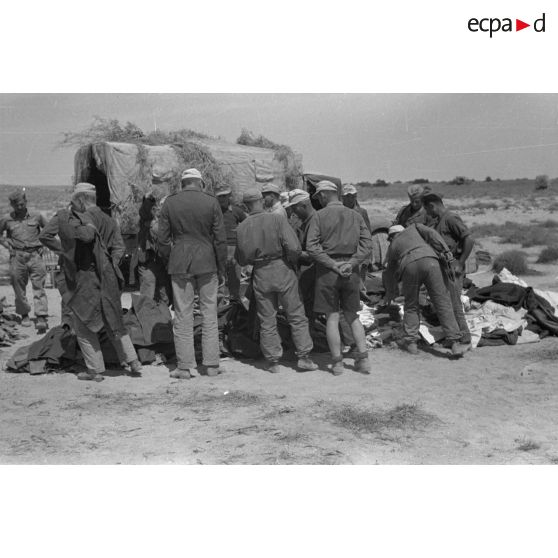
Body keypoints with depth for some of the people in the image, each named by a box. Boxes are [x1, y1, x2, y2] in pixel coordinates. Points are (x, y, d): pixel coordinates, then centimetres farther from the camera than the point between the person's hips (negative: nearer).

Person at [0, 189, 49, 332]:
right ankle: (24, 315, 23)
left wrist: (42, 242, 7)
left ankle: (42, 318, -11)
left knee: (39, 287, -7)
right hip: (17, 256, 1)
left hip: (35, 255, -1)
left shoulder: (36, 216, 5)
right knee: (19, 288, 5)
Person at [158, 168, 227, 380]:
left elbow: (163, 238, 2)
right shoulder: (211, 202, -1)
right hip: (206, 263, 0)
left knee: (183, 315, 5)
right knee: (209, 314, 8)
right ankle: (211, 364, 12)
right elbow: (220, 238, -1)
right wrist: (221, 268, 6)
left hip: (180, 264, 0)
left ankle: (185, 366, 7)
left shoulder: (170, 203, 1)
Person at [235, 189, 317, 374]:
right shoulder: (278, 219, -9)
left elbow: (241, 260, 5)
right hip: (282, 269, -2)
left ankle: (273, 361, 14)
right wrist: (291, 261, 2)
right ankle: (304, 357, 8)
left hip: (260, 275, 2)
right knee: (296, 316, 8)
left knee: (267, 320, 11)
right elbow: (294, 247, -16)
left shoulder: (241, 228, -1)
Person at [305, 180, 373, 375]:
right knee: (353, 316, 16)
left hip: (327, 271, -3)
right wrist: (351, 263, -8)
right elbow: (367, 243, -1)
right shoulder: (355, 215, 9)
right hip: (351, 271, 4)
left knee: (332, 317, 4)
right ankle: (363, 358, 10)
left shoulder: (319, 216, -2)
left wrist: (333, 265, -13)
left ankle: (337, 362, 7)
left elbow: (312, 246, -12)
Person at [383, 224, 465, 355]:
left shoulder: (392, 247, 35)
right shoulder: (413, 227, 36)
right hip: (429, 261, 0)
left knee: (411, 306, 20)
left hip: (409, 267, 0)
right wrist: (445, 250, 9)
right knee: (442, 303, 2)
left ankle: (411, 342, 16)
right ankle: (454, 342, -3)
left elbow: (390, 272, 44)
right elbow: (431, 233, 16)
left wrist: (390, 292, 59)